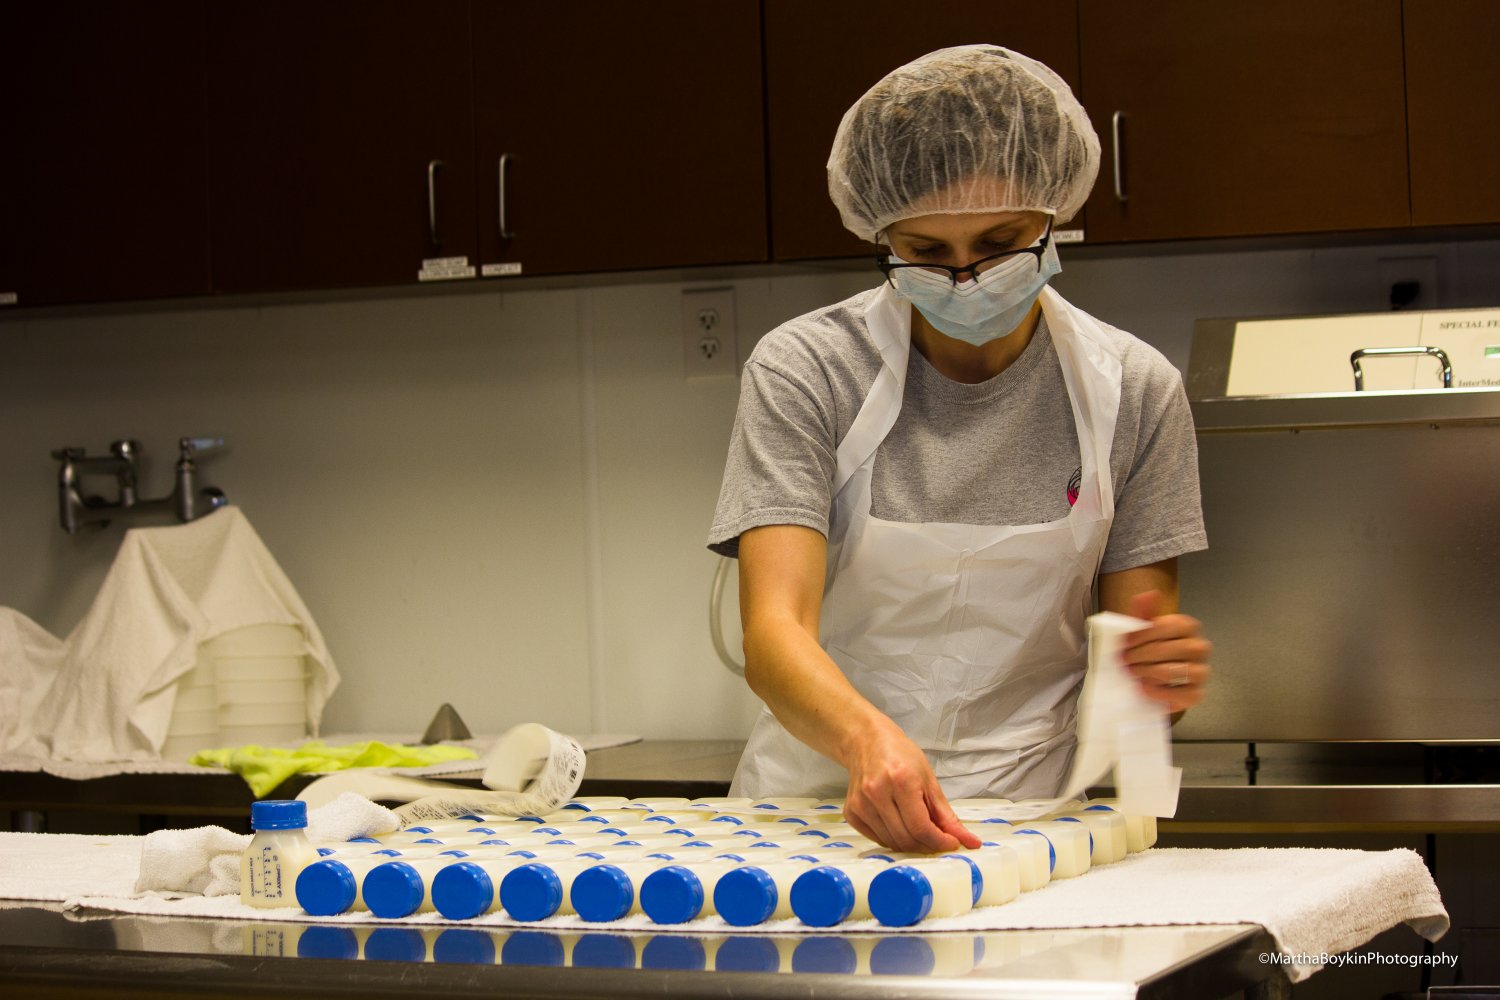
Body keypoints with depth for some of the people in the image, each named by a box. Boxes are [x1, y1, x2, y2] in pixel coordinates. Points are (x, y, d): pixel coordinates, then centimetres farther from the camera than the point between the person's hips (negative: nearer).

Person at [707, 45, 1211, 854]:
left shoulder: (1132, 392, 2)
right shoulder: (804, 371, -4)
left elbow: (1124, 665, 7)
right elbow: (774, 632, -15)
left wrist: (1160, 673, -17)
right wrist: (869, 739, -35)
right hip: (821, 807, -1)